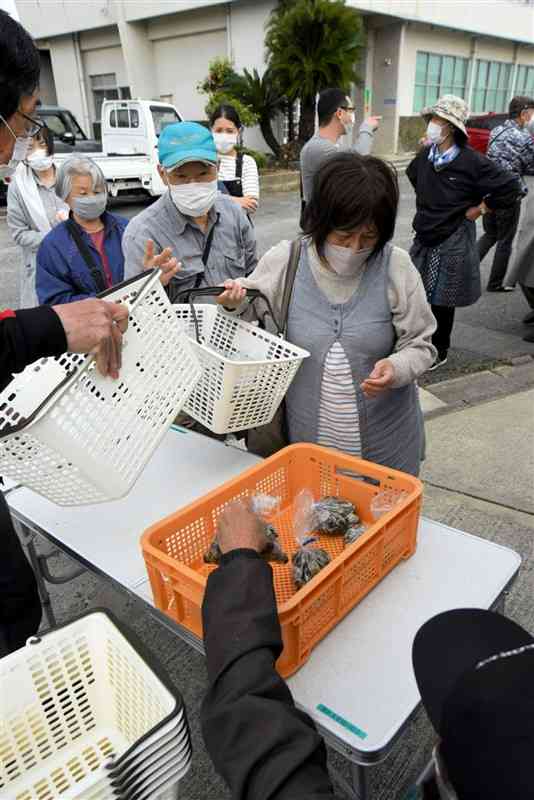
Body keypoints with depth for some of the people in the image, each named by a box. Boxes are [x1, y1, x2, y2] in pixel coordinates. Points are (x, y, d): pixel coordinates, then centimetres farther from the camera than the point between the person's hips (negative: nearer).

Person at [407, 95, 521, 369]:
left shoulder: (472, 162, -16)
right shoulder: (425, 155, 1)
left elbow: (510, 187, -13)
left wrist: (480, 208, -7)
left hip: (452, 241, -5)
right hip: (424, 237, 5)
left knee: (442, 300, 4)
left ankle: (439, 351, 22)